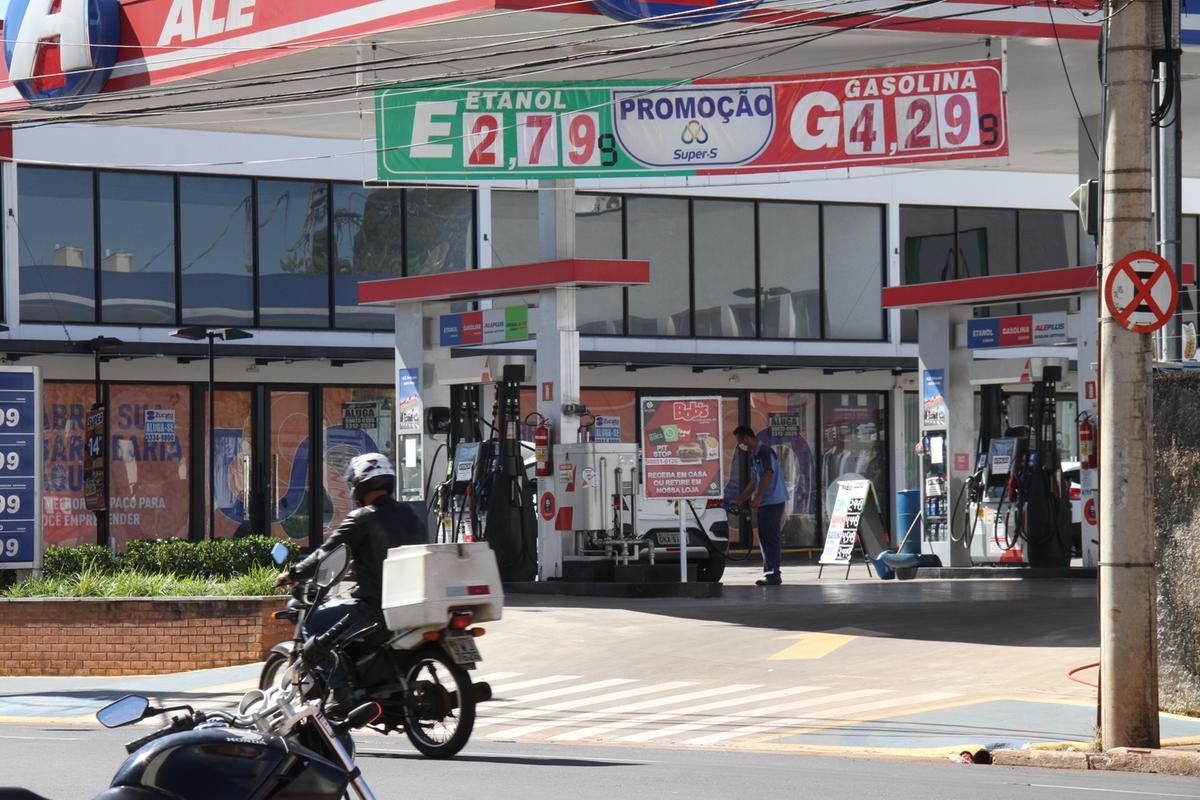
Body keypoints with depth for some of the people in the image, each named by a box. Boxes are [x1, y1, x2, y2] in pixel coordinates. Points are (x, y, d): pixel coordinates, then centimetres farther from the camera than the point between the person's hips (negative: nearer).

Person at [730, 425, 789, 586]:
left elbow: (768, 475, -21)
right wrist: (739, 501, 24)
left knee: (771, 538, -9)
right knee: (765, 538, 10)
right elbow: (753, 482, 25)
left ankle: (774, 574, -10)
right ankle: (769, 572, 14)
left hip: (773, 501, -10)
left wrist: (758, 497, -27)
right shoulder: (754, 456, 19)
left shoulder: (765, 452, -11)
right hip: (764, 503, 10)